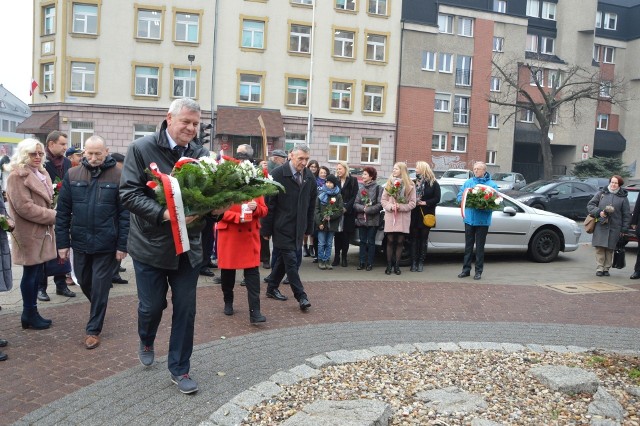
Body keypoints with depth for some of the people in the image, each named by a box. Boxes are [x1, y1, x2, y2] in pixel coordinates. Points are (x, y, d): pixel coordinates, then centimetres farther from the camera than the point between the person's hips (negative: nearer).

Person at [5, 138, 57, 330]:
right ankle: (29, 314, 12)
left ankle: (31, 312, 23)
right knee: (30, 273, 1)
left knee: (38, 273, 13)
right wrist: (53, 216, -17)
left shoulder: (41, 174, 15)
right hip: (29, 233, -9)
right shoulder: (17, 176, -14)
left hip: (42, 231, 9)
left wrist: (51, 214, 6)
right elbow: (24, 207, -22)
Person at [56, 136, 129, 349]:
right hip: (80, 241, 4)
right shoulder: (72, 175, 1)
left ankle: (93, 329, 19)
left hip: (106, 243, -4)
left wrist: (122, 245, -10)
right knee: (84, 283, 18)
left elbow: (125, 213, -8)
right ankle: (98, 309, 45)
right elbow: (63, 211, 3)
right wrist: (62, 243, 0)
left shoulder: (118, 176, -8)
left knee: (100, 287, 5)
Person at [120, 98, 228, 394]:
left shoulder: (200, 154, 1)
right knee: (152, 305, 11)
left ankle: (179, 369, 25)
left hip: (187, 245, 3)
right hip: (150, 244, -2)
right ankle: (146, 342, 46)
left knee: (186, 309, 7)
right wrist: (164, 214, -29)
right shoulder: (140, 149, -9)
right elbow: (129, 194, -16)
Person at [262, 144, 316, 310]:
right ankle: (301, 296, 0)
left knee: (284, 258, 14)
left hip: (298, 227, 6)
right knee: (291, 260, -6)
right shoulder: (278, 174, -11)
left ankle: (272, 288, 30)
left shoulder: (310, 176, 5)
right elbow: (269, 203, -11)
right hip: (282, 226, -6)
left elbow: (311, 204, 11)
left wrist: (308, 228, 10)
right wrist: (267, 229, -10)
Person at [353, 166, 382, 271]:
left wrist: (368, 210, -17)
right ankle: (362, 262, 13)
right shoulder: (361, 188, 11)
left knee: (371, 242, 2)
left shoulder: (378, 188, -4)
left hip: (373, 220, -4)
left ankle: (370, 263, 9)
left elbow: (380, 205, -12)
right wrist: (363, 208, -13)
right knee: (362, 241, 8)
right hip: (361, 219, 4)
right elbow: (356, 204, 5)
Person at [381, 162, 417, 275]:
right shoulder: (389, 183, 7)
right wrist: (390, 206, -13)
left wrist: (400, 206, -15)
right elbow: (383, 200, 5)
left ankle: (396, 265, 14)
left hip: (403, 218, -1)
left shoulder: (410, 185, 1)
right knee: (390, 241, 2)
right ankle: (389, 265, 10)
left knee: (400, 242, 4)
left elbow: (412, 203, -2)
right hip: (390, 217, 1)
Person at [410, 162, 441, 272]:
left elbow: (437, 199, -4)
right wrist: (413, 202, -16)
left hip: (426, 215, -1)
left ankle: (421, 262, 11)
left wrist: (425, 202, -15)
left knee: (423, 239, 5)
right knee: (414, 238, 2)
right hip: (414, 215, 2)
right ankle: (414, 262, 6)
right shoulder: (413, 182, 7)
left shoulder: (434, 184, 1)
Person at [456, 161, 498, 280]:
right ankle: (466, 269, 18)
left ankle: (478, 271, 14)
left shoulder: (492, 185, -1)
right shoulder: (468, 182, 8)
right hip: (469, 219, 3)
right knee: (468, 245, 10)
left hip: (482, 220, -3)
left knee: (480, 246, 5)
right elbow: (459, 196, 6)